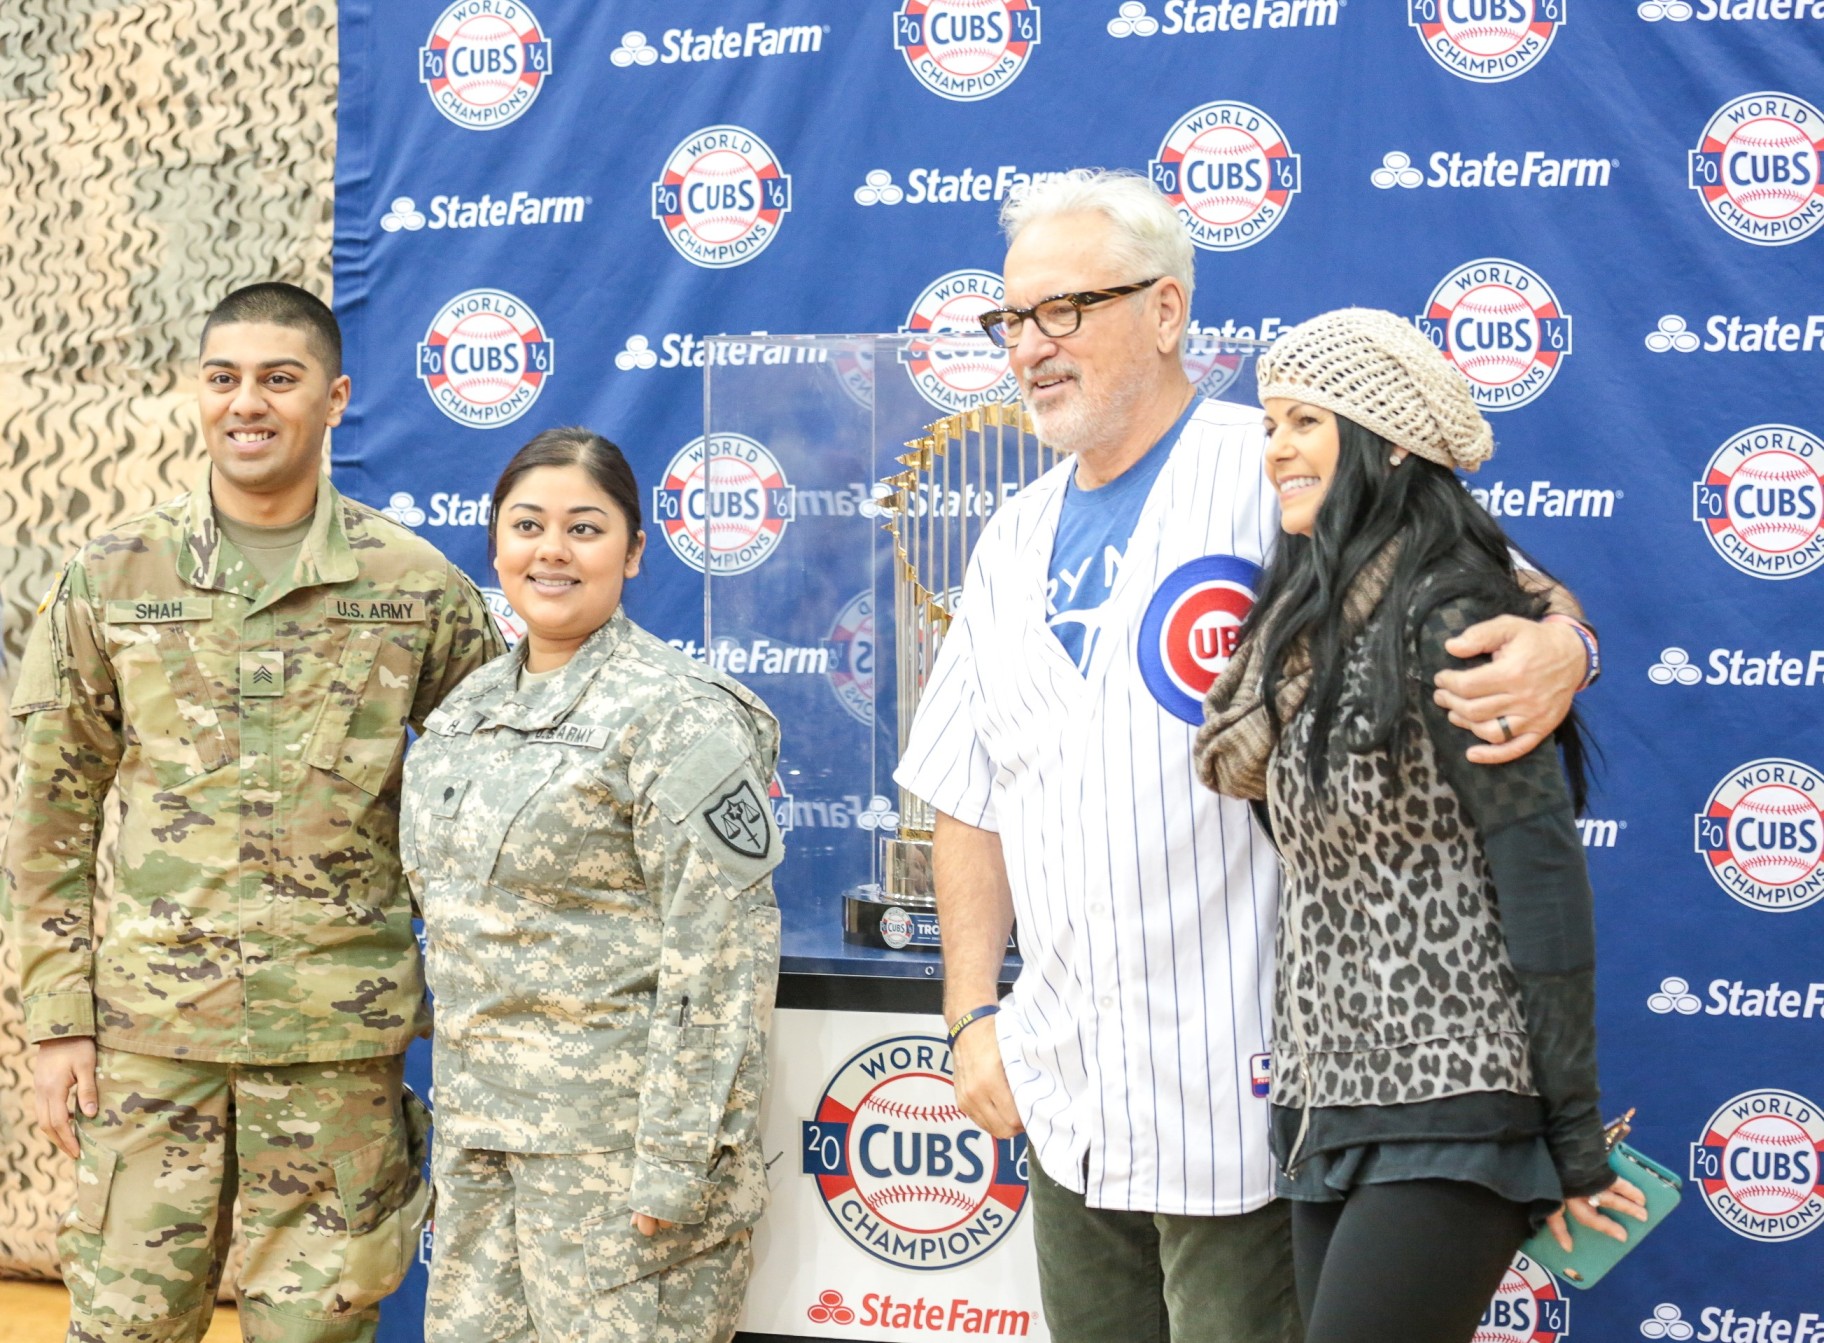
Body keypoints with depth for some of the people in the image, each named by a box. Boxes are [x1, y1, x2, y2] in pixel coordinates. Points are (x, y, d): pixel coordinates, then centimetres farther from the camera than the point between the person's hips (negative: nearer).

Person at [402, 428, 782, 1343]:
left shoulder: (679, 717, -11)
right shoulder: (468, 708, 13)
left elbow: (721, 957, -16)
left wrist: (675, 1163, -20)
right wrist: (452, 1098, 17)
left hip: (615, 1135, -7)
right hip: (477, 1129, 7)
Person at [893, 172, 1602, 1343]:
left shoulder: (1276, 478, -7)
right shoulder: (1018, 541, 14)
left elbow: (1502, 589, -12)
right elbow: (970, 804, 17)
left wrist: (1557, 647, -35)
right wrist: (974, 1014, 8)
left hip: (1236, 1101, -6)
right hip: (1067, 1103, 6)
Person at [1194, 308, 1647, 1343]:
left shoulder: (1444, 623, -13)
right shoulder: (1314, 629, 14)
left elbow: (1544, 880, -15)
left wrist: (1575, 1140, -14)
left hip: (1449, 1112, -9)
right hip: (1330, 1108, 9)